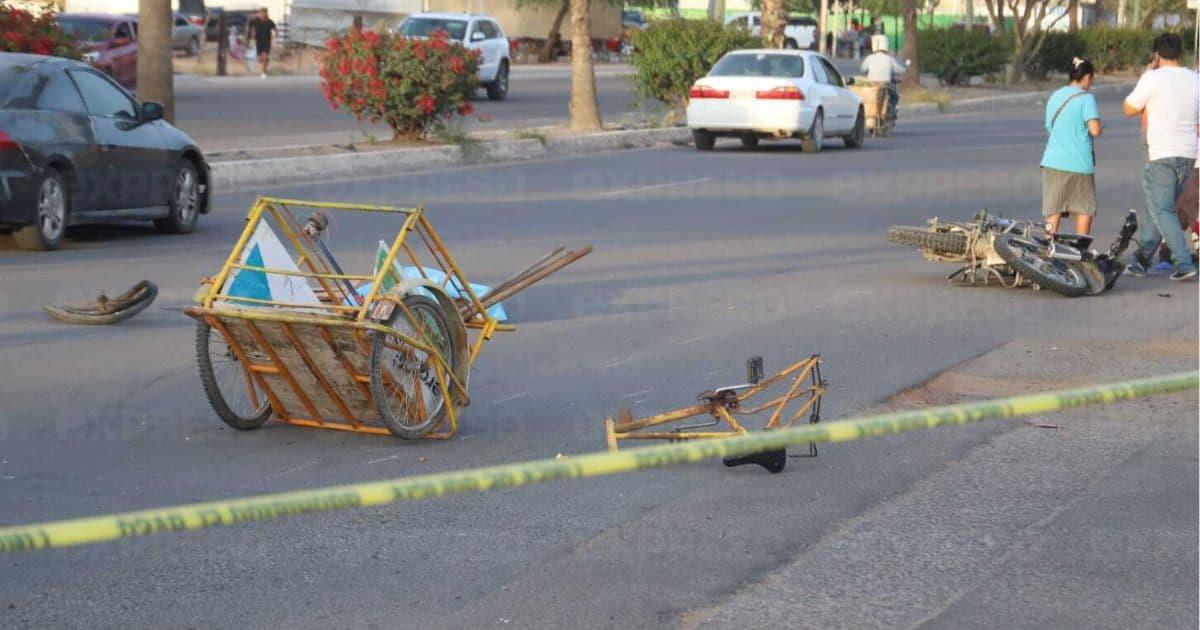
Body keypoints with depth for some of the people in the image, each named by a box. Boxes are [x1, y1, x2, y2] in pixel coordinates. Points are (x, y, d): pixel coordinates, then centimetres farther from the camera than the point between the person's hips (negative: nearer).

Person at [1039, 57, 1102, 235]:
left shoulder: (1054, 97, 13)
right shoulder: (1086, 97, -7)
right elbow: (1094, 130, -17)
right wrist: (1101, 128, 5)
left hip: (1053, 161, 5)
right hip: (1079, 163, -4)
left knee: (1053, 213, 3)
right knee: (1085, 210, 10)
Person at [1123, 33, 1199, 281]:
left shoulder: (1153, 79, -10)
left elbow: (1129, 109, 3)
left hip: (1161, 154, -6)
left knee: (1162, 210, -3)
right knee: (1156, 207, 15)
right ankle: (1142, 259, 20)